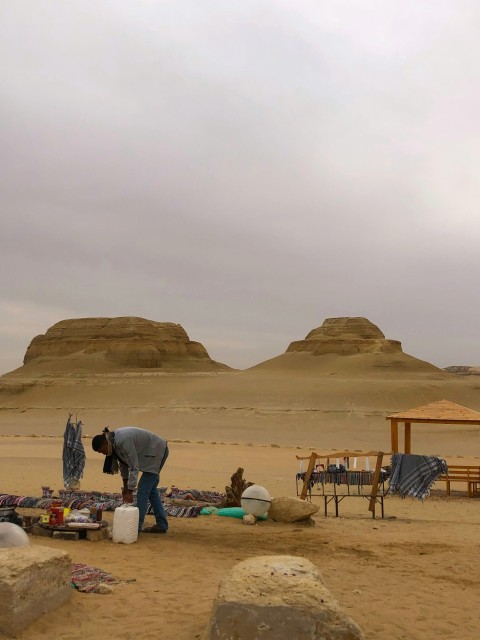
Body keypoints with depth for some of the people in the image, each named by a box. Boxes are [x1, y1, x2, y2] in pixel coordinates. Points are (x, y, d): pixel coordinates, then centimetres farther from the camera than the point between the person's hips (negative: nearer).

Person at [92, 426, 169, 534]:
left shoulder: (123, 441, -31)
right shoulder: (113, 441, -3)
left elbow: (134, 466, -28)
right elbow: (123, 462, 9)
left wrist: (130, 491, -25)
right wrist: (125, 486, 10)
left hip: (157, 451, -10)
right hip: (152, 452, 10)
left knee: (143, 489, -10)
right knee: (150, 488, 13)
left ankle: (137, 525, -7)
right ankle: (162, 525, 18)